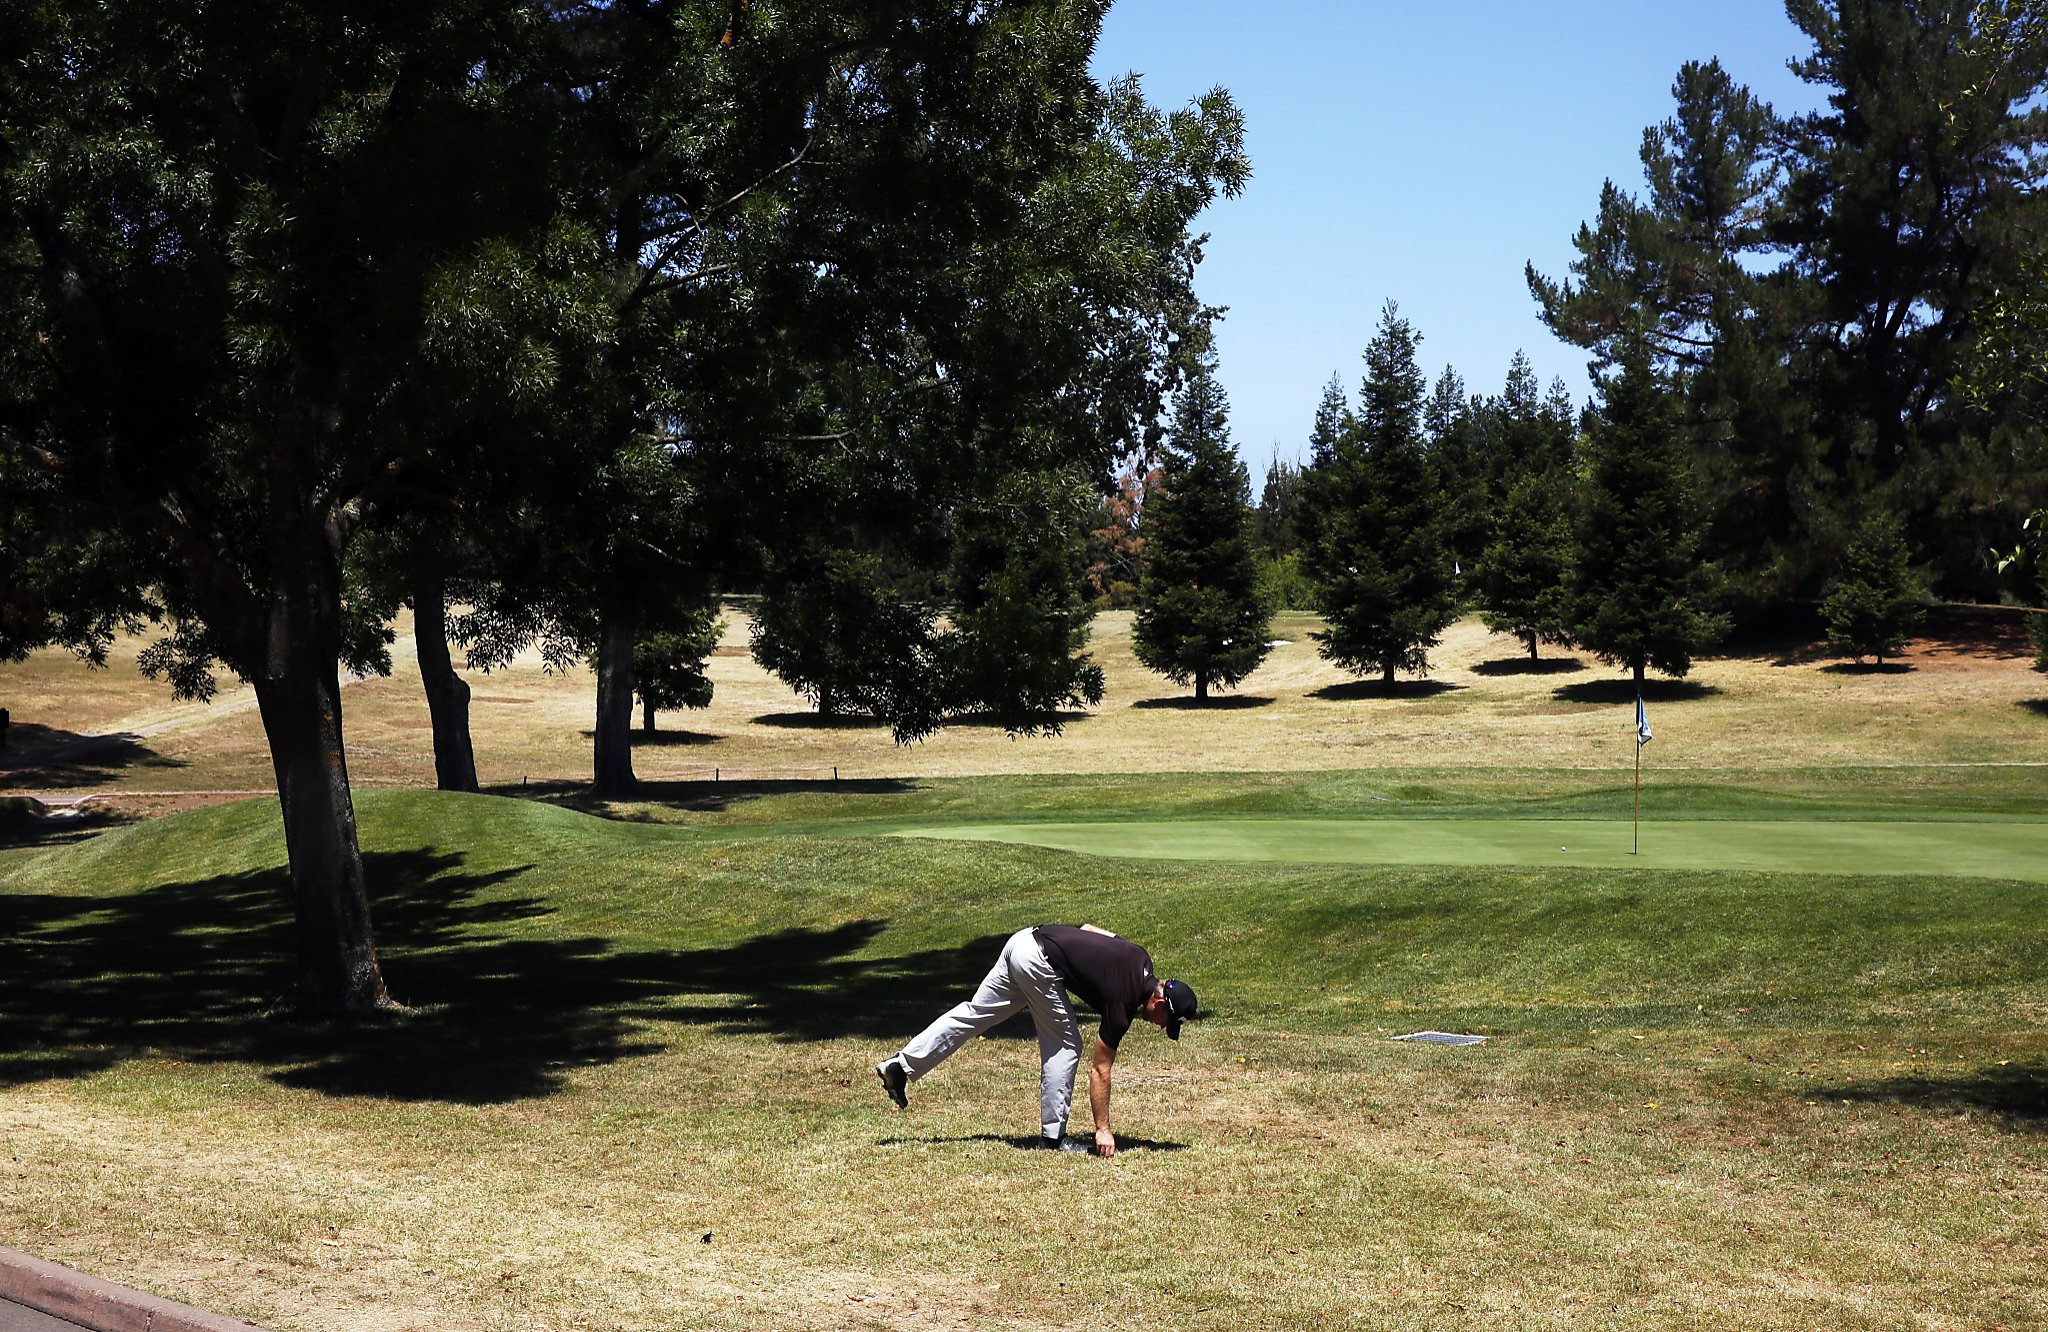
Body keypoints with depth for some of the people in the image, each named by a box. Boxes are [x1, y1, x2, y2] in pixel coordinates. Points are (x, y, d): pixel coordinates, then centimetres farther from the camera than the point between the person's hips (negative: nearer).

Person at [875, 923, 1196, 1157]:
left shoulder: (1140, 960, 8)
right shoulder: (1122, 1001, -12)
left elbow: (1090, 928, 20)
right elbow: (1100, 1069, -9)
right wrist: (1102, 1129, -7)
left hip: (1027, 938, 8)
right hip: (1038, 961, -8)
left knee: (975, 1013, 13)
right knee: (1064, 1046, 1)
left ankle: (900, 1065, 15)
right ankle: (1053, 1136, 5)